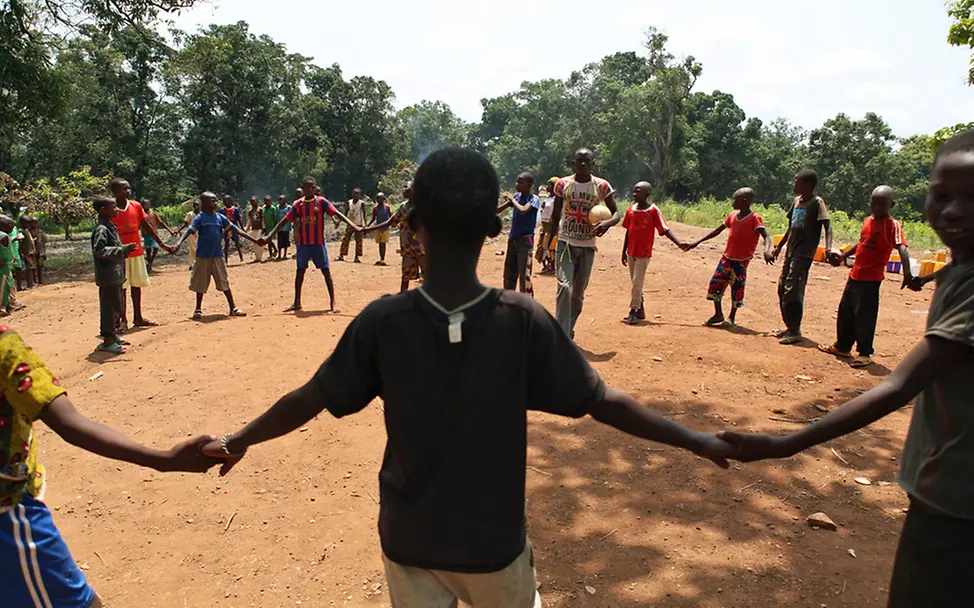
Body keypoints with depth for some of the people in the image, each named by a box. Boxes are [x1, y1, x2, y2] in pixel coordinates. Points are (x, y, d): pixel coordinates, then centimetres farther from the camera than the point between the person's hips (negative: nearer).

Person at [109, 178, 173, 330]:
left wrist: (162, 244, 13)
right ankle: (122, 320, 8)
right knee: (120, 287, 1)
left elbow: (146, 226, 12)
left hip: (137, 252, 5)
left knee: (136, 285, 11)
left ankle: (138, 318, 20)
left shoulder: (136, 206, 5)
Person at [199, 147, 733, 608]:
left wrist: (238, 441, 12)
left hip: (407, 540, 1)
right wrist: (699, 441, -1)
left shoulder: (382, 321, -17)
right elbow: (602, 403, -14)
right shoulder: (524, 321, -20)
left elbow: (309, 400, -7)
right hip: (493, 543, 0)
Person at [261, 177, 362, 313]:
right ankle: (297, 303, 19)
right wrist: (268, 236, 1)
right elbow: (284, 220, 5)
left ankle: (333, 302, 4)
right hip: (302, 243, 3)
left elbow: (337, 214, -14)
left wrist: (354, 226, -27)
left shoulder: (321, 201, -4)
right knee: (300, 271, 9)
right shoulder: (298, 204, 3)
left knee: (326, 271, -2)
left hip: (318, 243, -3)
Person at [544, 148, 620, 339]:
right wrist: (548, 243, 2)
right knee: (565, 287, -17)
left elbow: (616, 212, 3)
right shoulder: (563, 184, -1)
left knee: (579, 293, 10)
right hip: (565, 243, -1)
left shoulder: (602, 186, -1)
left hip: (588, 246, 2)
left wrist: (608, 222, -21)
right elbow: (555, 217, 6)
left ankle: (569, 329, 30)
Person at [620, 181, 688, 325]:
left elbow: (665, 229, -11)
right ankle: (640, 311, 24)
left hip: (644, 254, -6)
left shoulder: (653, 211, -10)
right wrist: (624, 252, 13)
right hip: (631, 253, 6)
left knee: (637, 282, -7)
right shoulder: (631, 210, 5)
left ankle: (633, 311, 2)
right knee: (635, 283, 13)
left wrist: (679, 243, -22)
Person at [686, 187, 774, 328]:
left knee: (737, 289, 0)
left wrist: (766, 251, -42)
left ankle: (732, 318, 18)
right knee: (715, 284, 5)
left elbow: (766, 236, -21)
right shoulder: (732, 215, 7)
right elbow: (718, 230, 17)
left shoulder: (755, 218, -12)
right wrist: (698, 242, 17)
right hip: (726, 258, 6)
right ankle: (718, 315, 19)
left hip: (741, 261, -6)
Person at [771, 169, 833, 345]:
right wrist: (779, 246, 28)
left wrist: (828, 248, -34)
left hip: (803, 254, -9)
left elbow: (827, 226, -19)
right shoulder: (797, 201, 14)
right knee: (782, 289, 11)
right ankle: (790, 327, 22)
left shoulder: (816, 202, -10)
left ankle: (795, 332, -2)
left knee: (792, 292, -11)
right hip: (791, 252, 9)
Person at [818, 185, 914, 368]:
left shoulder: (893, 225, -12)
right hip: (855, 275, 8)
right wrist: (844, 255, 29)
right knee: (845, 312, 17)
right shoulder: (868, 221, 10)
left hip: (871, 279, -8)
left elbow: (902, 247, -25)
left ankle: (865, 353, 11)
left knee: (864, 316, -3)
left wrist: (907, 271, -38)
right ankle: (842, 347, 31)